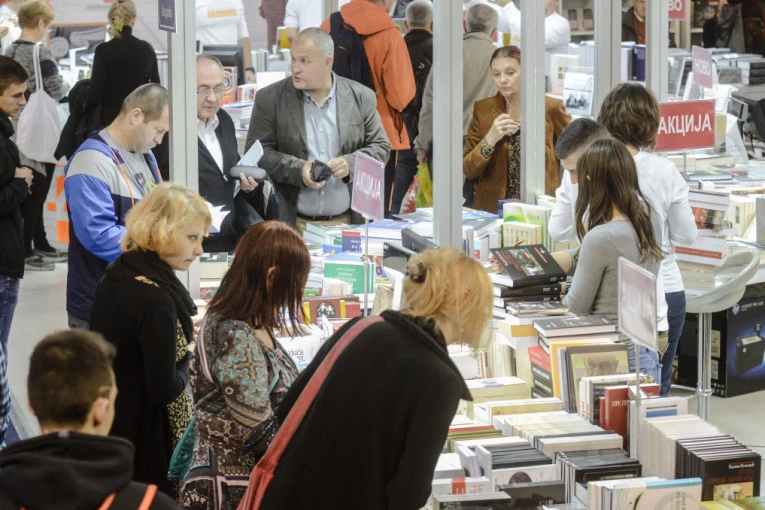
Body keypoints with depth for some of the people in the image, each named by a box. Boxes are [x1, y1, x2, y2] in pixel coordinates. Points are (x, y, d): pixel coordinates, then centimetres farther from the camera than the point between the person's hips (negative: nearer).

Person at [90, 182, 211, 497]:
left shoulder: (118, 274, 0)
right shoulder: (155, 299, -26)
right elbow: (165, 389, -23)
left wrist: (182, 332, 3)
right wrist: (189, 355, -5)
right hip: (145, 433, -9)